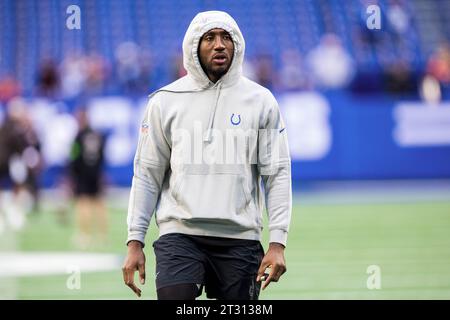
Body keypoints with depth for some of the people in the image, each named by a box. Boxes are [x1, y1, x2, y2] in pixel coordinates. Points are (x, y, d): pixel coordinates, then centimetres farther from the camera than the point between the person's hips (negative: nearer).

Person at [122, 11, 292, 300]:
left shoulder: (260, 101, 6)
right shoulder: (165, 101, 6)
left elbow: (277, 173, 4)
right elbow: (147, 174, 9)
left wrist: (277, 242, -5)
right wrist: (135, 242, 3)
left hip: (240, 240, 1)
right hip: (180, 234, -1)